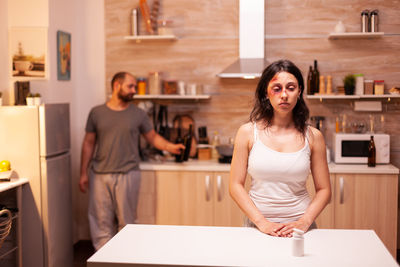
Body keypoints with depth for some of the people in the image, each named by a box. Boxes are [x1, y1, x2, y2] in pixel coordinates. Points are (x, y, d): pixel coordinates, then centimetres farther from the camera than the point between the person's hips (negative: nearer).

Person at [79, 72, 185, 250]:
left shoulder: (138, 115, 4)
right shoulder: (97, 113, 5)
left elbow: (153, 137, 11)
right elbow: (88, 144, 9)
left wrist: (171, 147, -7)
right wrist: (83, 173, 7)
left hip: (127, 175, 0)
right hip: (100, 175, 1)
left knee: (126, 222, 5)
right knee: (101, 222, 4)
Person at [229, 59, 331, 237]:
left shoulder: (312, 136, 3)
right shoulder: (248, 132, 1)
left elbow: (324, 190, 7)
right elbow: (235, 186, 1)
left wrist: (304, 222, -8)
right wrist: (262, 222, -9)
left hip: (299, 228, 1)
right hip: (258, 227, 0)